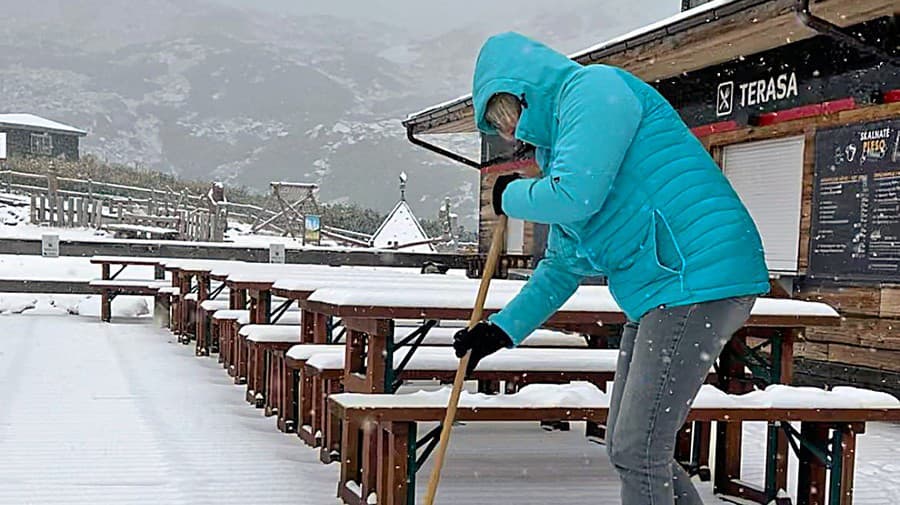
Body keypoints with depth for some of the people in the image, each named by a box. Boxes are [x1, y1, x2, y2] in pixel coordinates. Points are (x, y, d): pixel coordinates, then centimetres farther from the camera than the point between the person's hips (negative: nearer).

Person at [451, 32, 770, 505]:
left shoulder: (593, 86, -6)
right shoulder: (557, 142, 23)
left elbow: (574, 196, -21)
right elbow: (563, 266, 28)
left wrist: (511, 197, 0)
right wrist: (501, 329, 23)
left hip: (697, 276, -11)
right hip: (655, 295, 11)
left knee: (637, 453, -8)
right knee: (626, 448, 15)